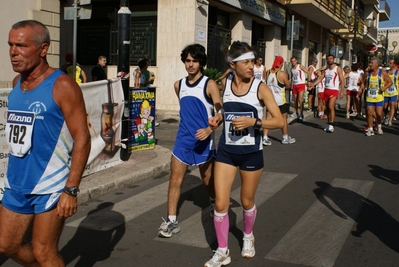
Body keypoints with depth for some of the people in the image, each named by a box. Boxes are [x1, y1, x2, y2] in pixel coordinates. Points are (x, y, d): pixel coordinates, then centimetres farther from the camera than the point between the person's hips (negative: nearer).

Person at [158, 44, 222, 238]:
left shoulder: (209, 85, -10)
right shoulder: (179, 85, 7)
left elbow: (220, 113, -16)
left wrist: (209, 129, -30)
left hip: (203, 140, -4)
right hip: (183, 139, 4)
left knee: (208, 180, 13)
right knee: (175, 180, -2)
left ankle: (214, 204, 43)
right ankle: (172, 221, 4)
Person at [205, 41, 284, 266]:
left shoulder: (260, 88, -12)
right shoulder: (225, 84, 0)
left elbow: (280, 121, -14)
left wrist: (253, 122, -27)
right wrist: (220, 116, 0)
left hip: (251, 152, -2)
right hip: (226, 151, 3)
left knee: (247, 201, 14)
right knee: (220, 204, -1)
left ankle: (248, 237, 44)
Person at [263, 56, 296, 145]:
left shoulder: (268, 72, 0)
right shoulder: (283, 74, -15)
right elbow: (288, 86, -4)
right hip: (280, 100, -4)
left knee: (268, 118, 7)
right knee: (283, 118, 10)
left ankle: (265, 138, 1)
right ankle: (285, 138, 21)